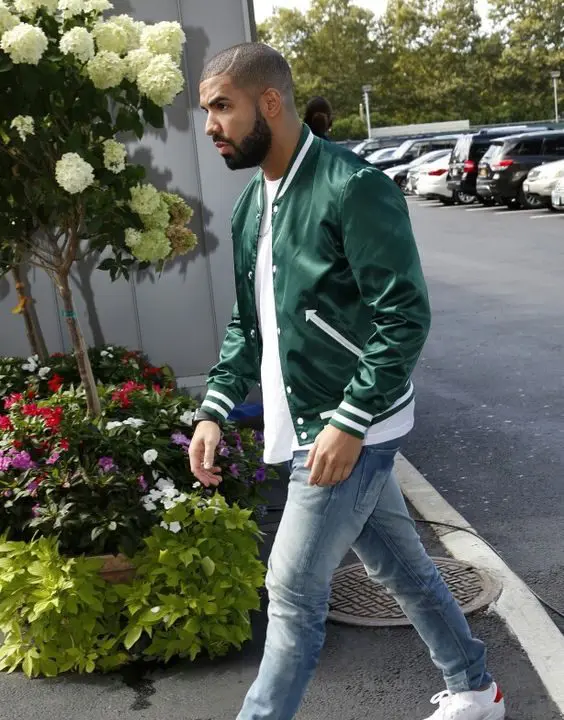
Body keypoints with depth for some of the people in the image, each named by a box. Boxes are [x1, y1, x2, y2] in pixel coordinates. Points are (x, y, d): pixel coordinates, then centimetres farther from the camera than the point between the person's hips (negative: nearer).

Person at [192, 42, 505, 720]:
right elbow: (247, 323, 16)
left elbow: (404, 315, -20)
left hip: (349, 428, -9)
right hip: (306, 426, 9)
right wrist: (214, 409, 7)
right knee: (400, 566, 20)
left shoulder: (352, 187, -17)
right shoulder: (251, 204, 10)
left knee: (293, 591, -1)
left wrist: (349, 422, -24)